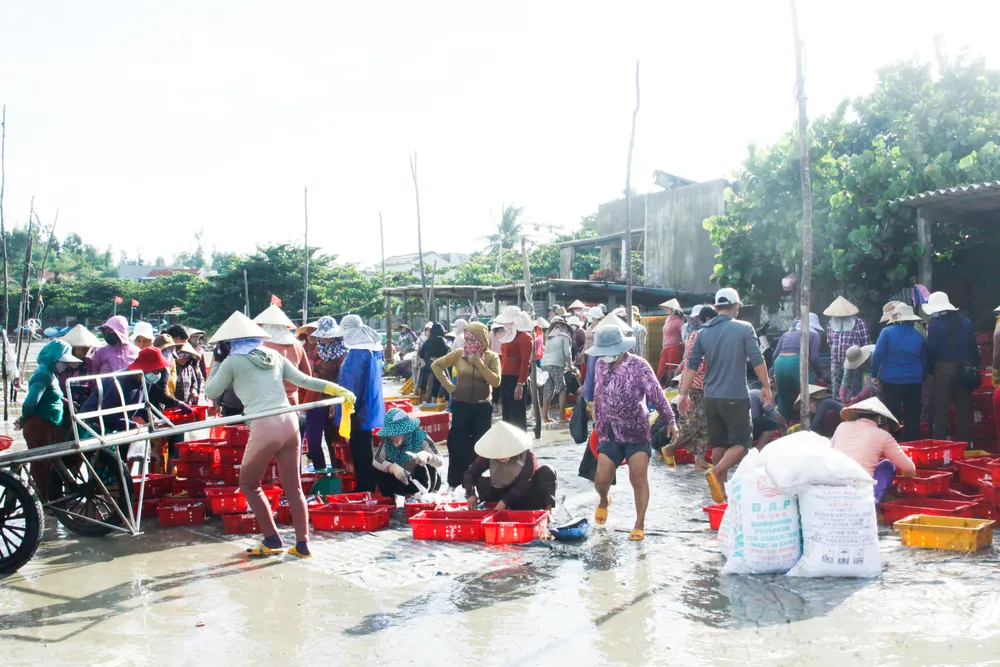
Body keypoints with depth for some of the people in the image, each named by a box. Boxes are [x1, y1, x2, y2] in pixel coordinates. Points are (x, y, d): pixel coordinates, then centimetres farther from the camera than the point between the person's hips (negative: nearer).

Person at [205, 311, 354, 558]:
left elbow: (211, 393, 15)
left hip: (264, 427, -5)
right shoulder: (274, 355, 16)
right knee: (293, 486, 12)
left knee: (249, 484, 15)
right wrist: (337, 390, 21)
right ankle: (302, 544, 13)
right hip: (289, 422, 5)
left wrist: (217, 362, 24)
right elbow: (304, 380, 17)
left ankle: (271, 540, 12)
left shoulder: (232, 361, 3)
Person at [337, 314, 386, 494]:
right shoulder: (372, 348, 9)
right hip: (368, 406, 9)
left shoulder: (357, 352, -19)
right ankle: (367, 486, 23)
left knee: (359, 449, -1)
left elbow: (353, 382, -20)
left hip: (358, 408, -9)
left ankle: (364, 488, 5)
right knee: (364, 448, 16)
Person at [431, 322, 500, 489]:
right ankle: (453, 484, 10)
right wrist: (449, 386, 0)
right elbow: (436, 365, 5)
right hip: (461, 405, 0)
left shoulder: (491, 357, -3)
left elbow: (496, 382, -13)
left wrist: (479, 364, -18)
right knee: (458, 444, 2)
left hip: (483, 407, 0)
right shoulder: (459, 354, -2)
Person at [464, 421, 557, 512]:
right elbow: (470, 473, -15)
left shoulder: (527, 456, -22)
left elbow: (523, 485, -29)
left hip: (525, 497, -2)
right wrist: (471, 494, -33)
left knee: (546, 472, -26)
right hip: (501, 493, 2)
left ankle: (547, 510, -31)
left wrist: (504, 502, -40)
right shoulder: (488, 455, -15)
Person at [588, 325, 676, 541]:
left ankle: (640, 525, 9)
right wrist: (598, 422, 19)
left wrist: (670, 420, -17)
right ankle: (603, 501, 39)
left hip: (637, 433, -4)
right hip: (609, 433, 4)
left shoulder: (638, 366, -13)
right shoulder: (600, 364, 2)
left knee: (638, 479, -5)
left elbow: (656, 395, -12)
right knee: (601, 479, 3)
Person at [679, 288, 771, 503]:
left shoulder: (704, 332, 7)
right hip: (736, 397, -5)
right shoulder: (744, 328, -5)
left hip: (711, 398, 5)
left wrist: (684, 393, 10)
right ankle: (716, 472, -21)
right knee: (742, 442, 1)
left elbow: (692, 364, 6)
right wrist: (766, 386, 4)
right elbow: (757, 360, -8)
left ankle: (721, 486, 17)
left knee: (718, 444, 15)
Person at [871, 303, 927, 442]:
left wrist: (874, 374, -3)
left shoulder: (887, 332, -5)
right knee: (912, 418, 8)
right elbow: (924, 361, 13)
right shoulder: (919, 336, 8)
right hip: (914, 382, 3)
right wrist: (922, 379, 23)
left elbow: (878, 355, -11)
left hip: (891, 380, -3)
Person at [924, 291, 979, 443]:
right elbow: (973, 347, 8)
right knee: (963, 409, 9)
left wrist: (930, 369, -1)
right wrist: (974, 366, 12)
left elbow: (932, 350, -10)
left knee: (941, 409, 1)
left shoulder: (935, 324, -7)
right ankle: (964, 443, 12)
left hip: (944, 368, -4)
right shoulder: (965, 321, 7)